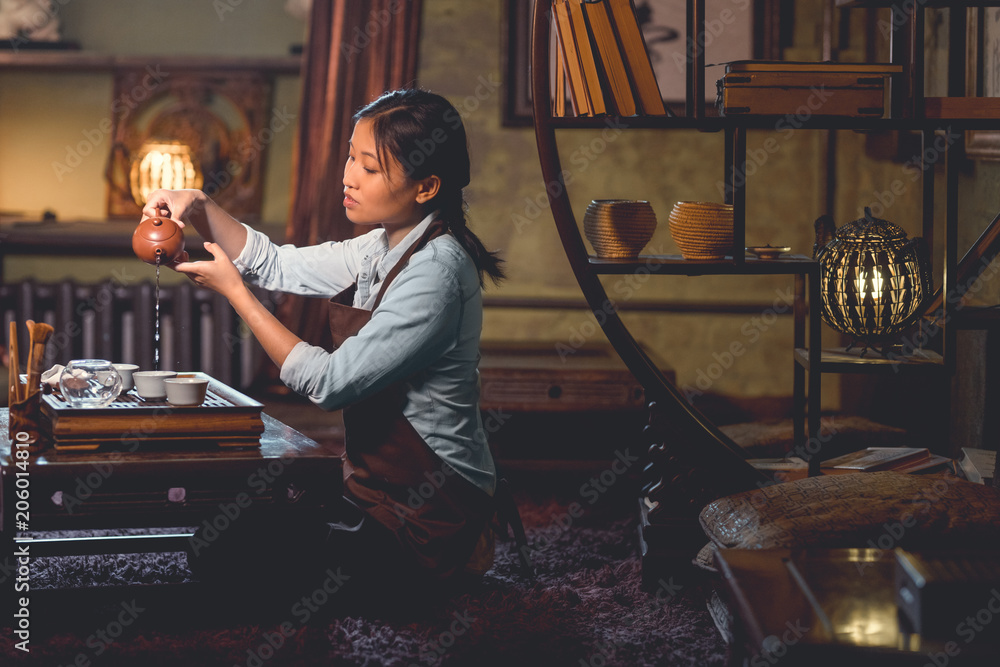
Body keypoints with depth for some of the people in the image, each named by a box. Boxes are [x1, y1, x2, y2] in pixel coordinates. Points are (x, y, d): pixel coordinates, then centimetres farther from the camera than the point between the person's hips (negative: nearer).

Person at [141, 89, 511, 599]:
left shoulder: (434, 274, -24)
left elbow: (330, 384, -24)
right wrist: (200, 208, -3)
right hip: (376, 487, 9)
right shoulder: (386, 248, 6)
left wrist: (233, 291, -17)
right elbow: (276, 265, 14)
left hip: (427, 520, -9)